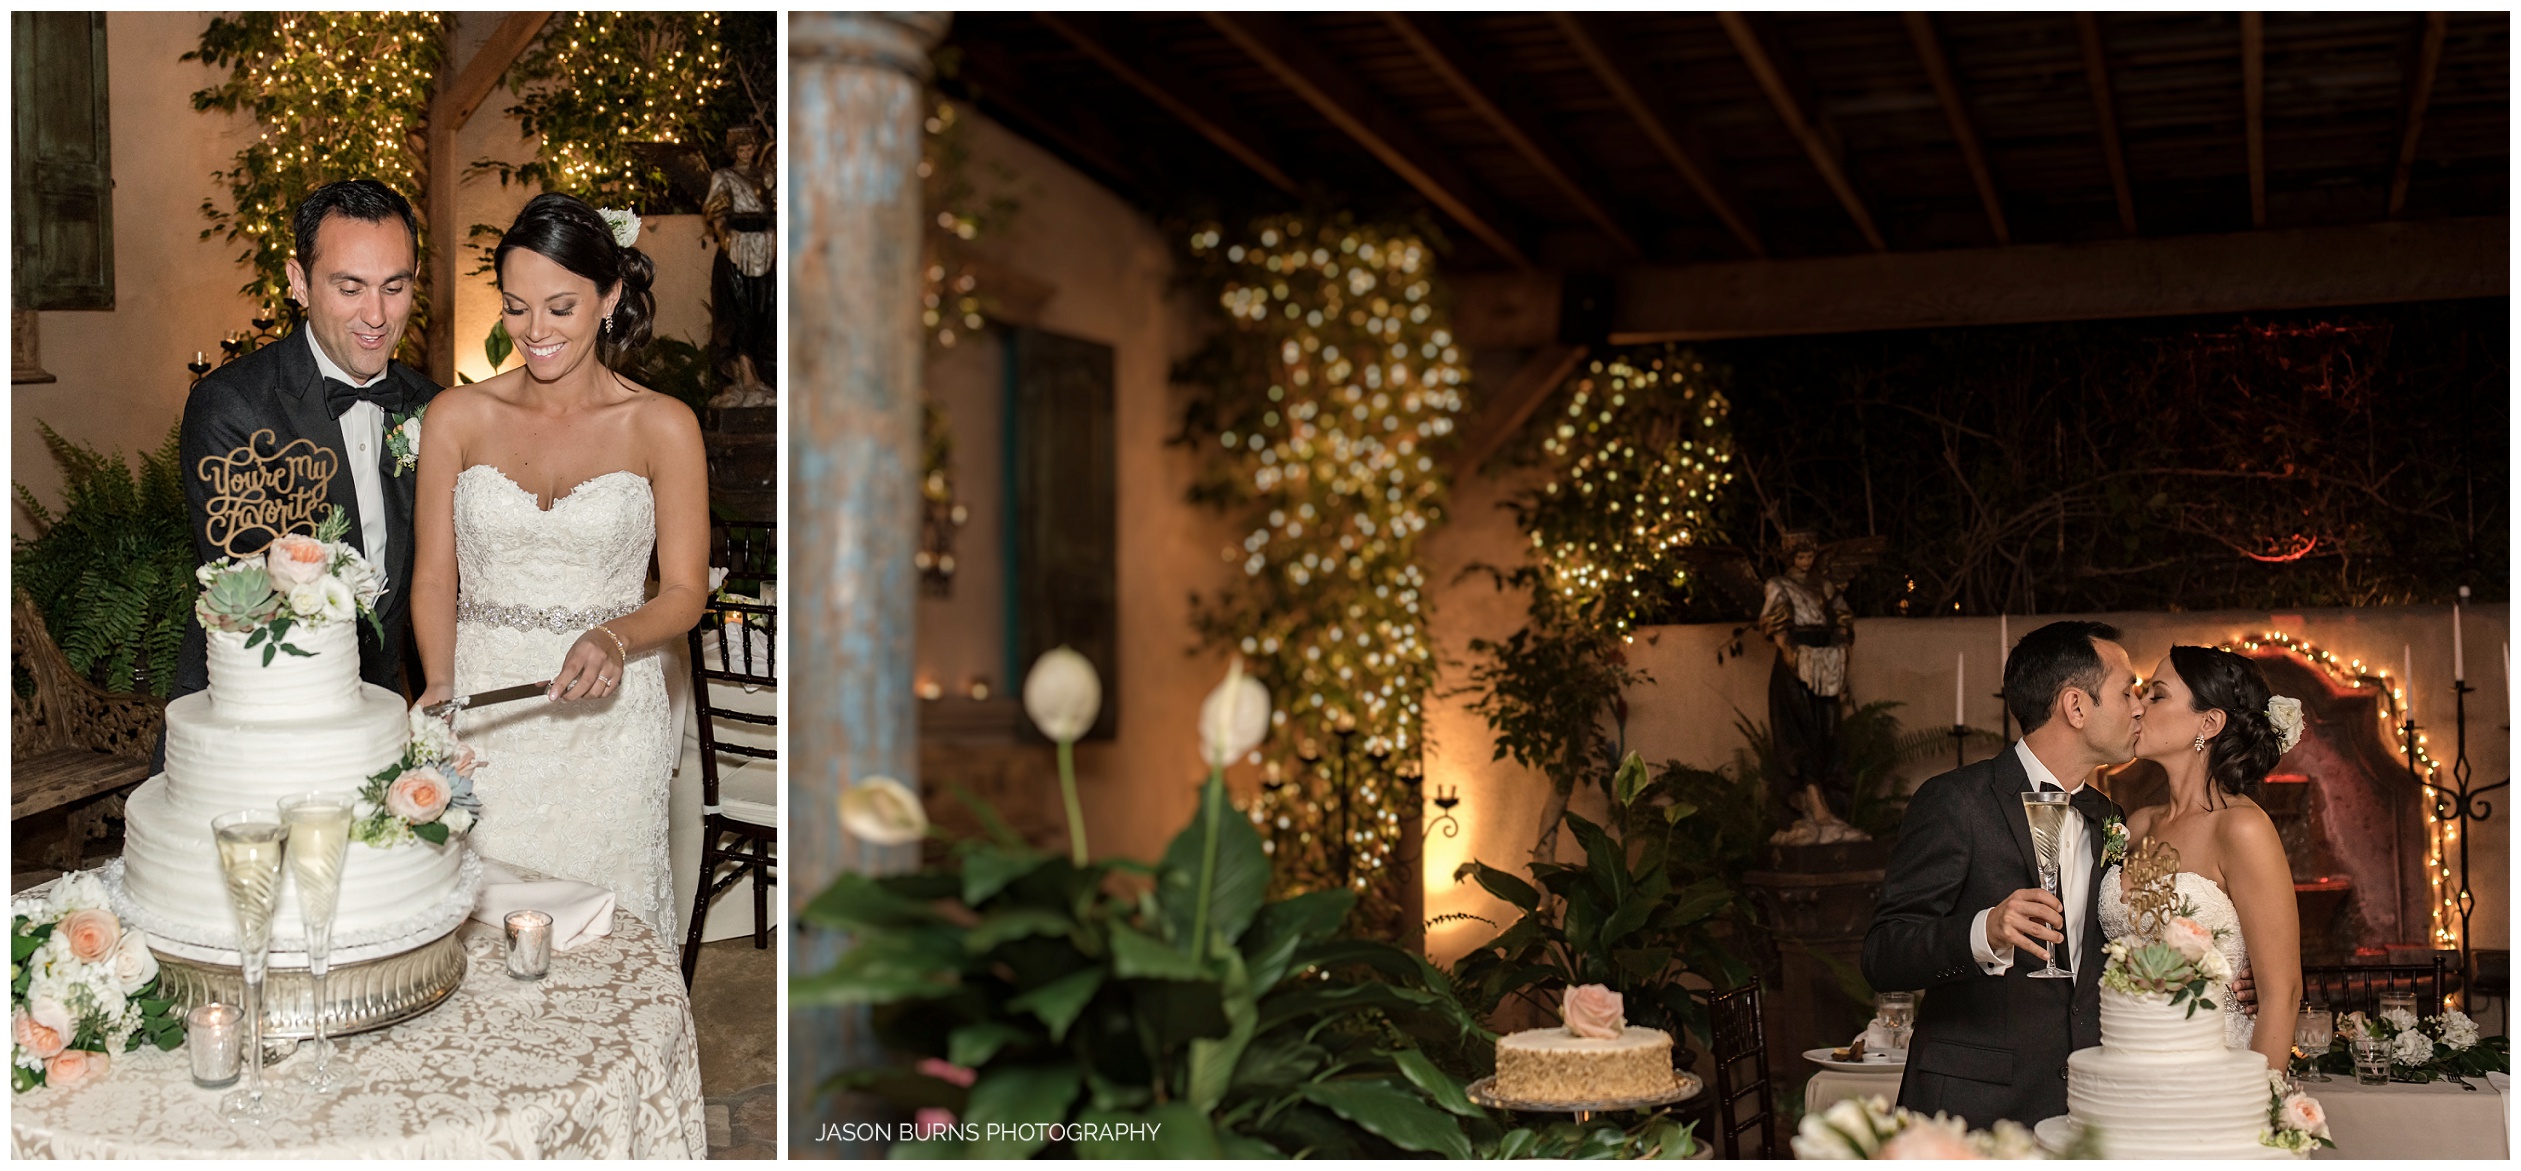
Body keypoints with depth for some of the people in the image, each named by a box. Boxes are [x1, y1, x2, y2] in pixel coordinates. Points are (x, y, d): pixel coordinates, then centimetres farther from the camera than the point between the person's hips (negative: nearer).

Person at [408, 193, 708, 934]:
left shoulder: (661, 427, -2)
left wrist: (614, 638, -20)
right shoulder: (457, 417, 4)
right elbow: (434, 577, 4)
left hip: (608, 717, -1)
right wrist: (440, 684, -13)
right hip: (481, 714, 2)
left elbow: (685, 592, 0)